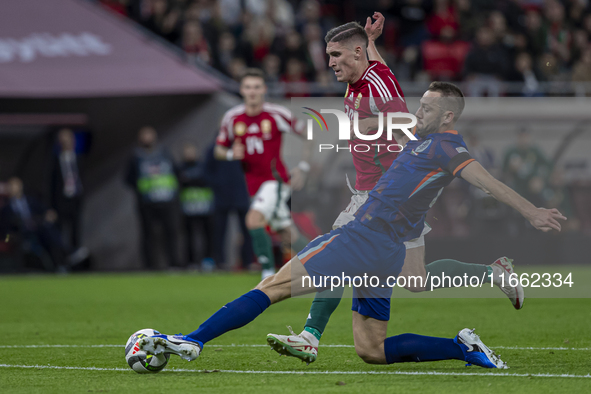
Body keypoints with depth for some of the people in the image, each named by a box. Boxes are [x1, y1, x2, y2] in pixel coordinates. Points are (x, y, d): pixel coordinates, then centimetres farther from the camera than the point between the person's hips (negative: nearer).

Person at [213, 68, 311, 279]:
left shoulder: (277, 114, -10)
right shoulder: (232, 118, 1)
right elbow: (218, 150, 11)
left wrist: (303, 167, -4)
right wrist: (231, 154, -11)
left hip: (275, 179, -5)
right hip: (254, 184, 5)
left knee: (254, 220, -26)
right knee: (287, 233, 10)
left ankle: (268, 273, -18)